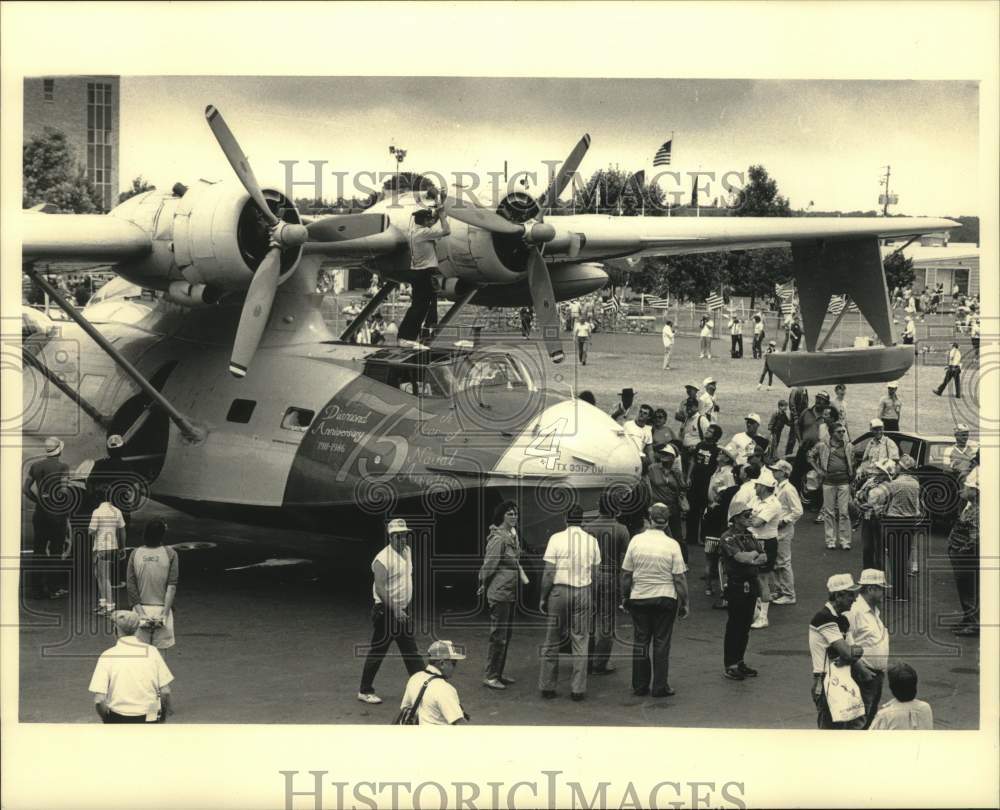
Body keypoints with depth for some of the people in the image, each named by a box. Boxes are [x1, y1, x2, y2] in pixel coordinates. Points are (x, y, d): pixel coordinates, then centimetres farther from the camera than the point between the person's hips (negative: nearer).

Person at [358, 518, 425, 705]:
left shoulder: (407, 551, 9)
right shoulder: (383, 559, -19)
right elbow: (380, 588, -24)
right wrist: (395, 611, -27)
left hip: (403, 610, 8)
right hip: (386, 612, -8)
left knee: (411, 650, 12)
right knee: (377, 651, 0)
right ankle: (365, 691, 9)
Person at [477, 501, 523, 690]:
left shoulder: (512, 536, 11)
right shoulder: (498, 539, -17)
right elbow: (489, 564, -14)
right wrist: (484, 584, -3)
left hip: (510, 592, 10)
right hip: (499, 592, -10)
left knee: (506, 634, 14)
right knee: (498, 635, -6)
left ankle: (498, 674, 22)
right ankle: (490, 676, 0)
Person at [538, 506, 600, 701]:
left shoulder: (556, 539, -6)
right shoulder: (591, 541, 3)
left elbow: (549, 573, -7)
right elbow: (595, 574, 7)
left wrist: (543, 598, 1)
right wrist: (592, 595, 19)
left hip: (559, 591, -2)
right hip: (583, 591, 2)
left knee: (552, 641, 8)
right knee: (580, 642, 6)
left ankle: (547, 686, 12)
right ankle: (579, 689, 6)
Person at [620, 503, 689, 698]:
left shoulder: (636, 541, -6)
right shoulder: (672, 545, -10)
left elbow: (626, 574, 0)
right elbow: (679, 578, -7)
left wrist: (625, 597, 13)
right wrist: (684, 603, 3)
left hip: (639, 598, 2)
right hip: (665, 599, -1)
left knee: (640, 642, 11)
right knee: (661, 643, 6)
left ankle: (640, 686, 15)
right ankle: (660, 687, 7)